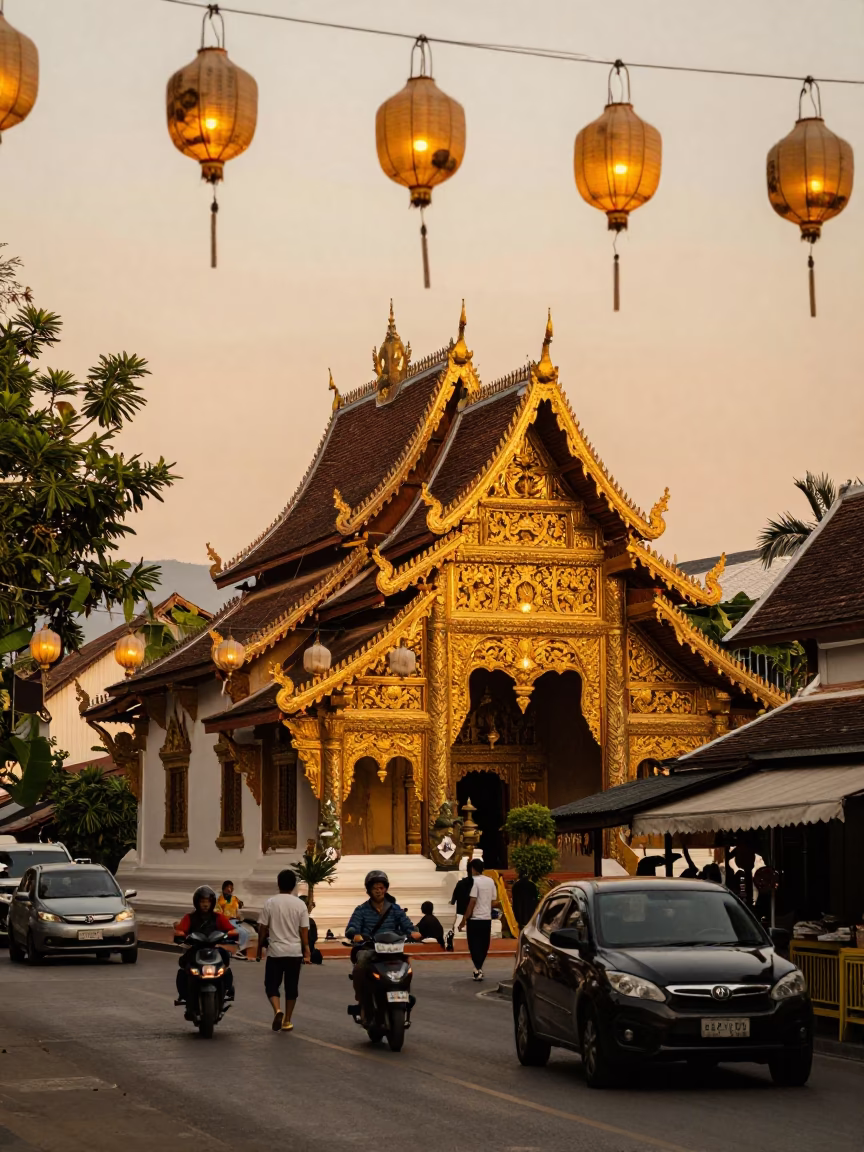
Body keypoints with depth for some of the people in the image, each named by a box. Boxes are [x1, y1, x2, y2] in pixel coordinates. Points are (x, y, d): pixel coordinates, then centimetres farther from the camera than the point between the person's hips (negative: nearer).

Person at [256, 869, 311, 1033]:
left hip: (275, 951, -1)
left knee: (272, 986, 7)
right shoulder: (300, 904, -3)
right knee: (291, 988, 11)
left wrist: (259, 950, 8)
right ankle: (287, 1021, 15)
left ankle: (277, 1010, -18)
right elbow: (304, 931, -2)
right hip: (294, 952, 1)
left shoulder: (270, 903, -5)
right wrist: (306, 953, 4)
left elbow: (262, 929, -2)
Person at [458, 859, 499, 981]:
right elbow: (494, 902, 10)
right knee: (484, 945, 13)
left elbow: (472, 902, -17)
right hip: (487, 918, 6)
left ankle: (478, 970, -12)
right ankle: (479, 969, 21)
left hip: (475, 918, -6)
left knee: (474, 945, -2)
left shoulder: (474, 881, -12)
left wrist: (464, 919, -13)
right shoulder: (490, 881, 7)